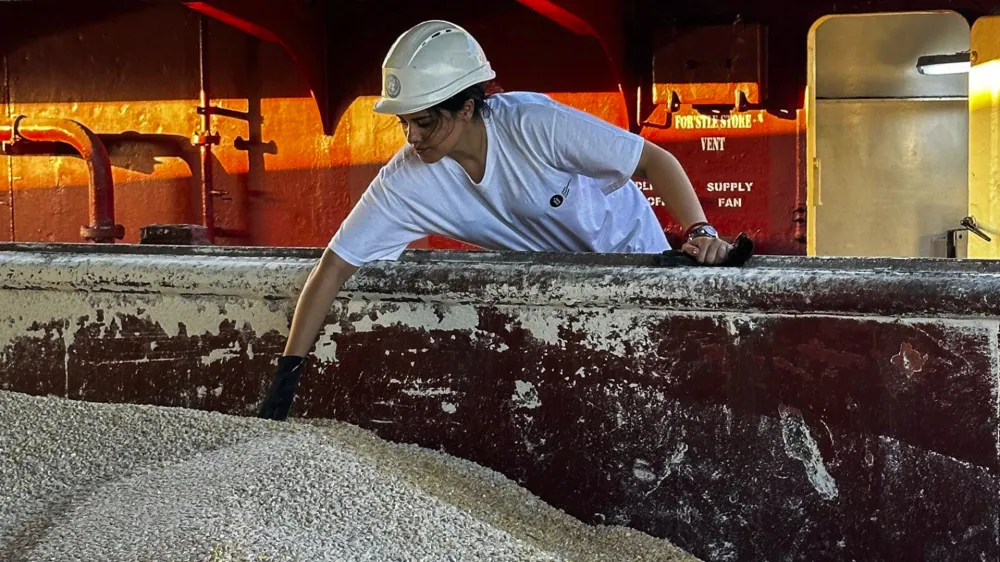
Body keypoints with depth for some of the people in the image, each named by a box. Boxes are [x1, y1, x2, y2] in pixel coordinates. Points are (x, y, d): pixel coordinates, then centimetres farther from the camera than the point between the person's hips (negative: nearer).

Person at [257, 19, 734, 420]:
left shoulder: (536, 125, -33)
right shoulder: (405, 182, -24)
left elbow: (656, 160, -26)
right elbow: (333, 268, -22)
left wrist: (700, 231, -39)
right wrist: (287, 372, -27)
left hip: (629, 250, -2)